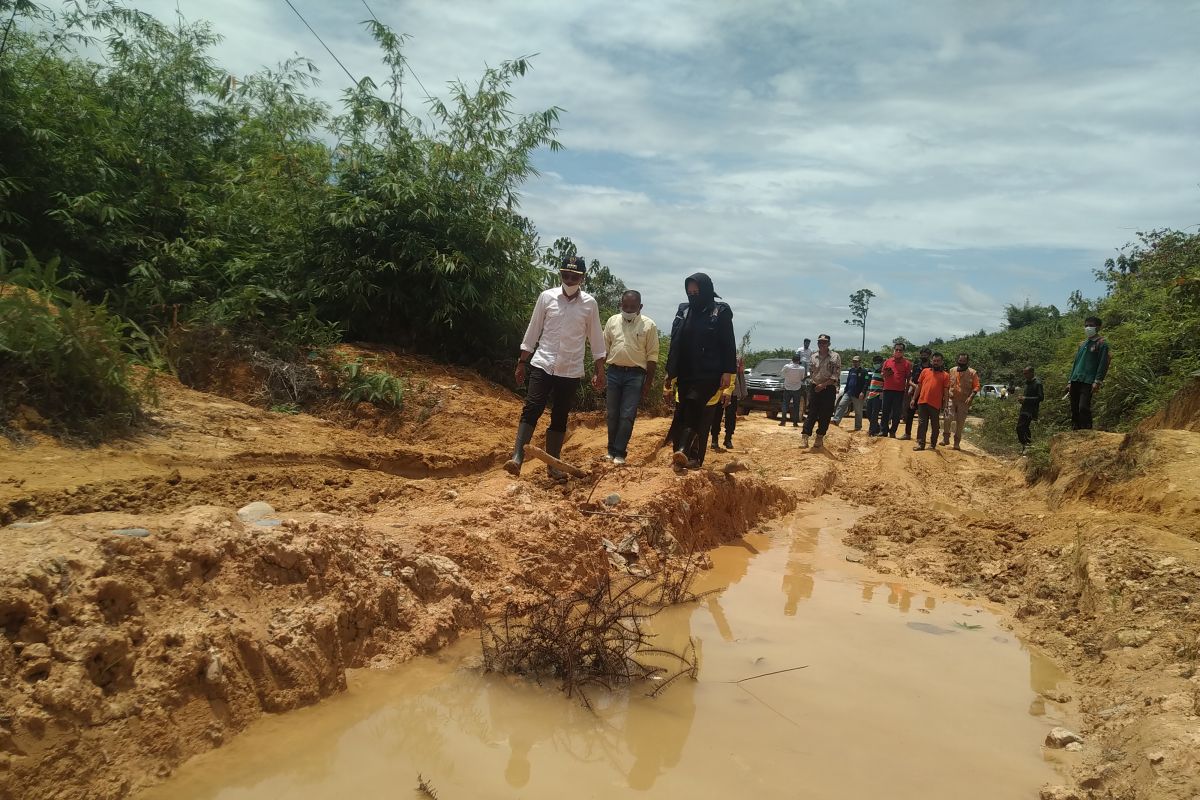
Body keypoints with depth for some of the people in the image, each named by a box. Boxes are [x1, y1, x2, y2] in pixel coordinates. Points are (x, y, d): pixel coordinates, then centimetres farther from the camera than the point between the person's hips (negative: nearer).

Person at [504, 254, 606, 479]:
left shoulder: (590, 303, 0)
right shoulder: (546, 297, -1)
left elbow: (596, 338, 6)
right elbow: (533, 331, 4)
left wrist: (600, 371, 5)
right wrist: (521, 363, 5)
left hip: (571, 370, 1)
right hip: (542, 365, -1)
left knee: (560, 417, 7)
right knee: (531, 410, -11)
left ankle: (553, 464, 14)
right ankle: (517, 458, -15)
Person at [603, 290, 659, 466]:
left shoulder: (649, 325, -4)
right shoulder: (612, 321, 4)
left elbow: (652, 356, -2)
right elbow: (603, 348, 10)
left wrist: (648, 382, -4)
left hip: (635, 375, -3)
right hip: (614, 372, 3)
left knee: (627, 416, -4)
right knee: (613, 414, 9)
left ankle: (620, 453, 2)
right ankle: (611, 450, 18)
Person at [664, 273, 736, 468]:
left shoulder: (721, 311, -1)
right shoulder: (684, 310, 12)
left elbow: (728, 344, -4)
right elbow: (675, 344, 14)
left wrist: (727, 372, -11)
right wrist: (670, 372, 12)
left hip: (708, 374, -5)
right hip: (686, 373, 5)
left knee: (696, 413, -18)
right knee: (686, 413, 3)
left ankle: (682, 450, -30)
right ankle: (694, 457, 7)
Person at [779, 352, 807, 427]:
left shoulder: (787, 366, -14)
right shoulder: (802, 368, -13)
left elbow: (781, 373, 2)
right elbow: (802, 378, -1)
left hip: (787, 388, 0)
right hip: (797, 389, 0)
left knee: (785, 405, 7)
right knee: (796, 406, 6)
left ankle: (783, 421, 3)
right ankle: (795, 422, 6)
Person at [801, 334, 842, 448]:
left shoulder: (835, 357, -3)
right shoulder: (813, 356, 9)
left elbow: (836, 376, -10)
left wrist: (823, 385, -17)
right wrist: (814, 383, 0)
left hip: (829, 389, -2)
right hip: (815, 388, 2)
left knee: (825, 415, 3)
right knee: (811, 413, -4)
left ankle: (820, 437, 13)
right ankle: (805, 437, -9)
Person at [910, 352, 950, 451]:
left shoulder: (945, 375, 4)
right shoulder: (925, 371, 11)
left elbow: (946, 391, 2)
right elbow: (919, 386, 13)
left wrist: (944, 404, -4)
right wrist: (914, 399, 10)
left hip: (936, 404, -2)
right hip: (922, 402, 2)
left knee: (935, 425, 6)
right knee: (922, 424, 2)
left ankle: (933, 444, 17)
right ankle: (920, 443, 4)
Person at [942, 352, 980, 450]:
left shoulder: (972, 373, -1)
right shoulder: (952, 371, 7)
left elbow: (976, 386, -2)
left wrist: (971, 397, -15)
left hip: (964, 401, -1)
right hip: (952, 399, 1)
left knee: (960, 423, 3)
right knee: (948, 418, -15)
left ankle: (957, 443, 12)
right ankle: (946, 438, 0)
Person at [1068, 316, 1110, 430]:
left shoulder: (1101, 344, 1)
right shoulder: (1083, 344, 22)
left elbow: (1103, 364, -7)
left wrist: (1097, 382, -16)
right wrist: (1070, 381, 18)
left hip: (1088, 382, -7)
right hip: (1075, 381, 7)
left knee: (1083, 408, -18)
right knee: (1074, 409, 5)